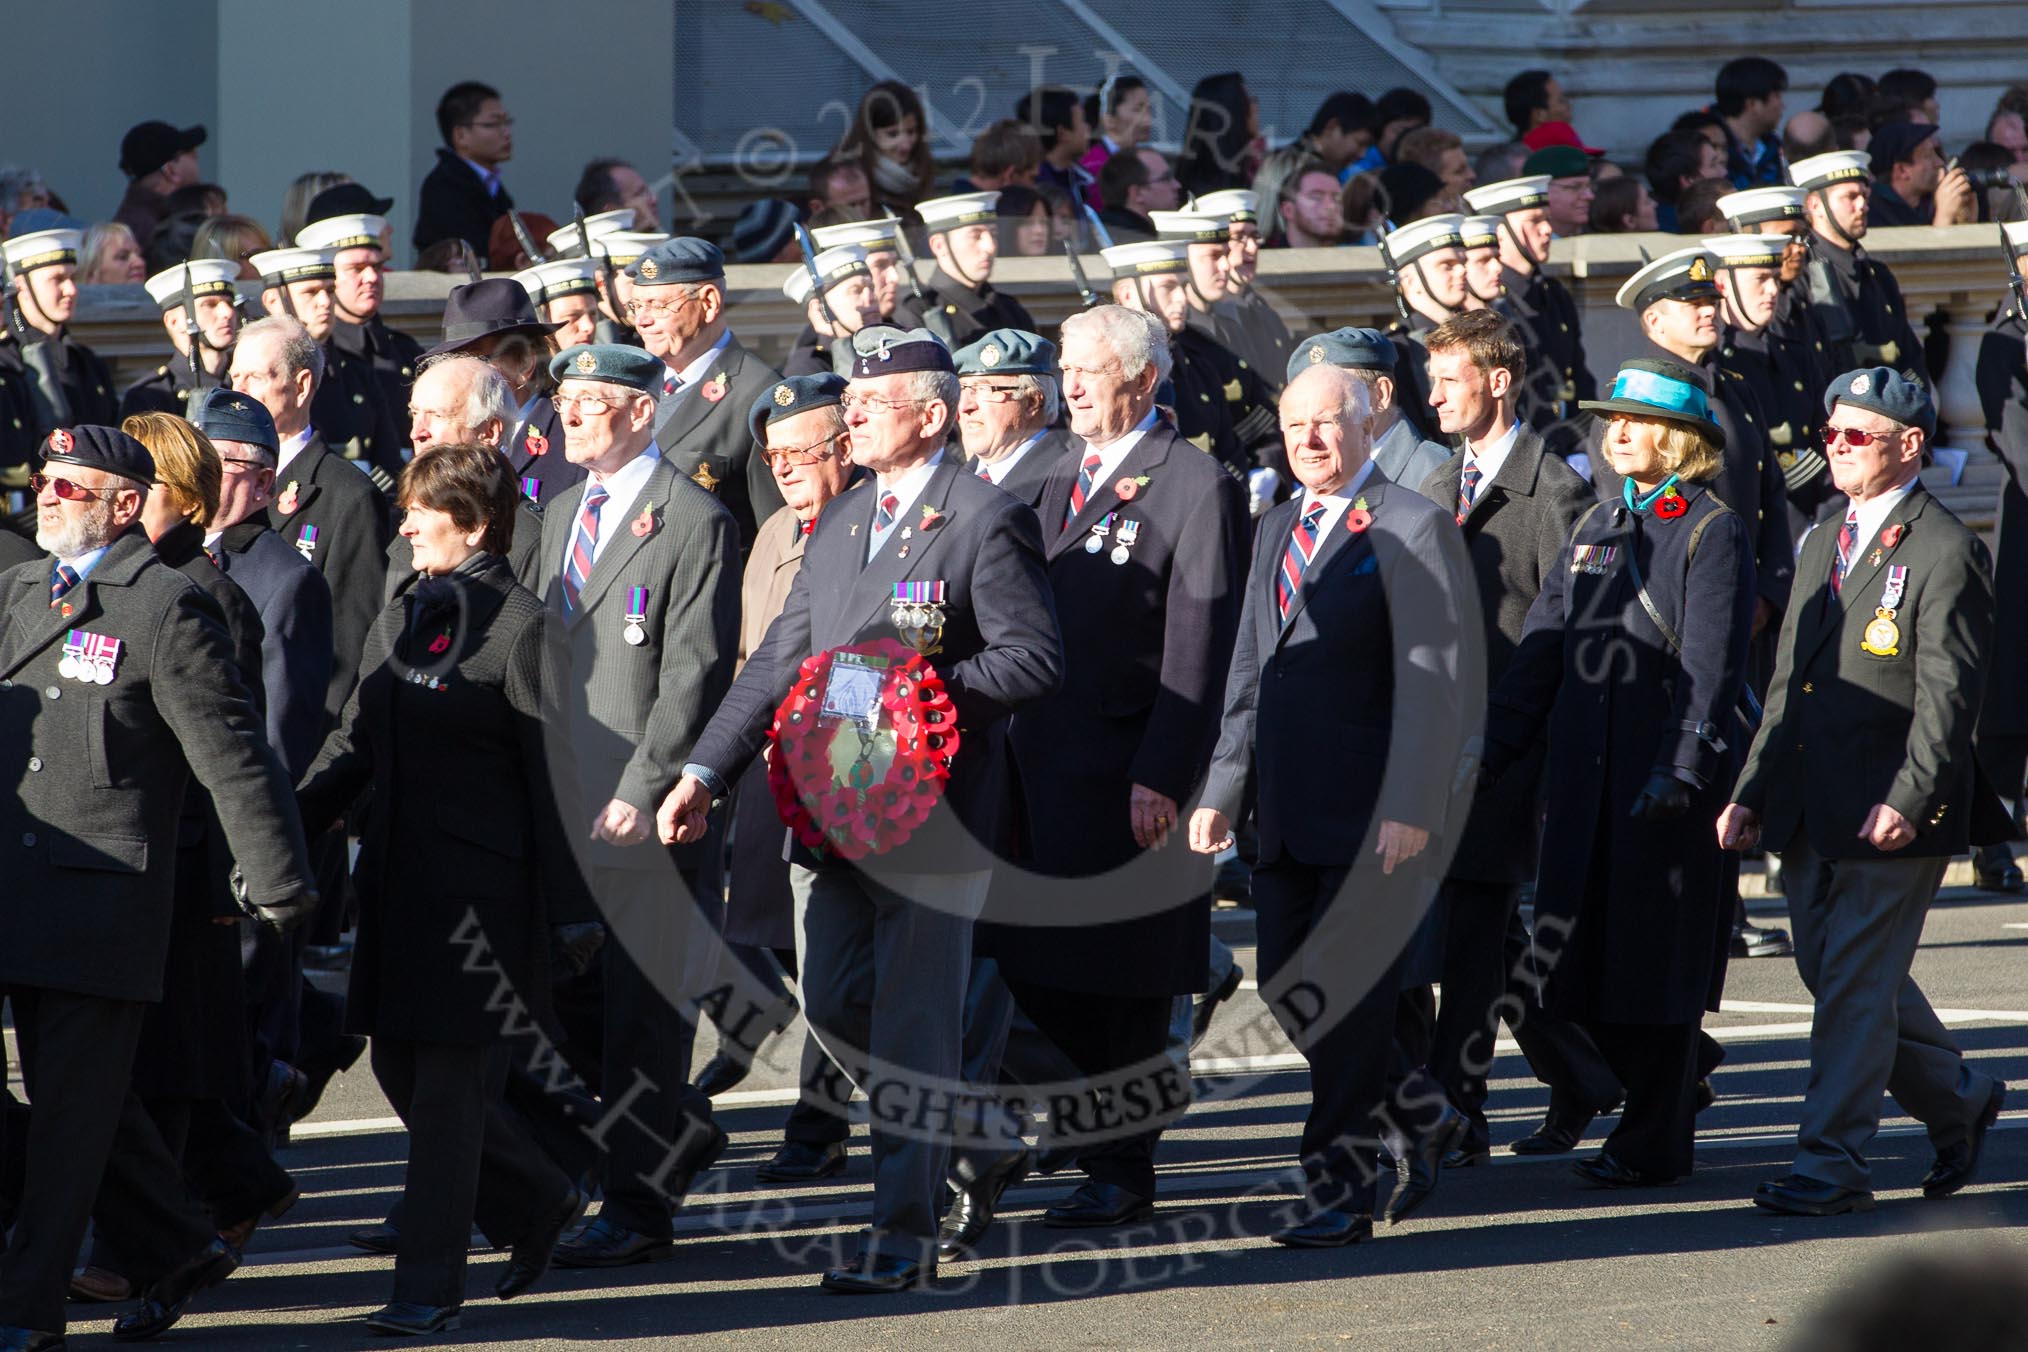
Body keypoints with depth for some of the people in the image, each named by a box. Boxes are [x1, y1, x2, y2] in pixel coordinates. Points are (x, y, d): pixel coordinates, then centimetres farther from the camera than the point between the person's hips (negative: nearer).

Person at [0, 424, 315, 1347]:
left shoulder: (166, 608, -9)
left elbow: (231, 753, -9)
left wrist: (278, 882, -10)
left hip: (107, 889, -8)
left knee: (75, 1107, -3)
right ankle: (180, 1251, 26)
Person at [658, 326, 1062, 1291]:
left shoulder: (986, 522, -7)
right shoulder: (839, 522, 15)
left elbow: (1034, 658, -12)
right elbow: (781, 660, 16)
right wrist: (707, 771, 7)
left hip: (930, 806, -7)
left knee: (911, 1022, -4)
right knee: (831, 1003, 8)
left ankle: (906, 1230, 2)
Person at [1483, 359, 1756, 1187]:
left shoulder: (1714, 534, -5)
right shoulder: (1595, 529, 16)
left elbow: (1709, 667, -13)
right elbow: (1542, 648, 14)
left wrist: (1683, 771, -22)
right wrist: (1491, 750, 5)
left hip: (1669, 783, -7)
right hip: (1585, 777, 7)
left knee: (1656, 958, -2)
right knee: (1585, 956, 7)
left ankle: (1653, 1143, 5)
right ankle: (1662, 1098, 22)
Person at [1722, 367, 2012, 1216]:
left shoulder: (1945, 554, -9)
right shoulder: (1823, 545, 17)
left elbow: (1948, 693, -14)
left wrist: (1906, 799, -22)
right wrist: (1752, 792, 12)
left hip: (1893, 818, -8)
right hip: (1811, 811, 8)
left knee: (1856, 983, -6)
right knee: (1834, 975, 13)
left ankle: (1832, 1164, -1)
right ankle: (1958, 1102, 32)